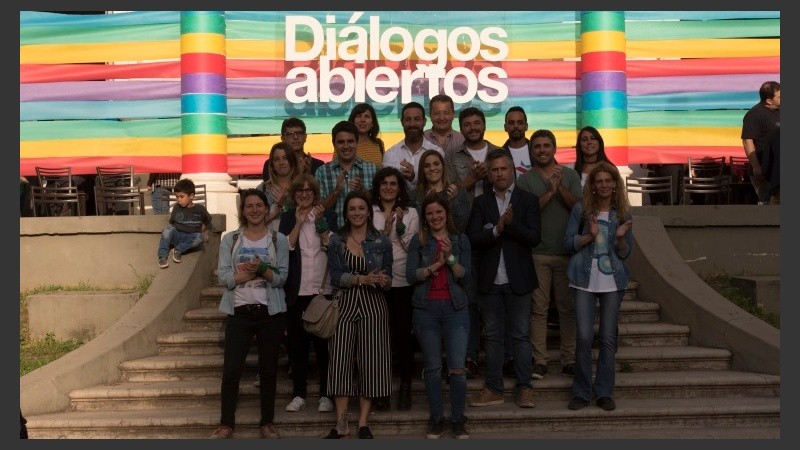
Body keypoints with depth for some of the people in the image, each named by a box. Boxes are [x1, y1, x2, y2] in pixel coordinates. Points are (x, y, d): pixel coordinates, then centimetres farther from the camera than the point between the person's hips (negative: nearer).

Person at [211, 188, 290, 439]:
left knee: (268, 370, 9)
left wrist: (262, 269, -23)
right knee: (231, 369, -2)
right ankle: (226, 424, 11)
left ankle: (267, 423, 20)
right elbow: (223, 277, -6)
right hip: (239, 312, 0)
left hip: (271, 312, 0)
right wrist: (250, 273, -17)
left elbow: (282, 278, -6)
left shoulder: (279, 240, 3)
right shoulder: (230, 239, 4)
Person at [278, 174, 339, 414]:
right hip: (297, 292, 1)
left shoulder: (327, 215, 6)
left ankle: (326, 394, 12)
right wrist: (299, 223, -11)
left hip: (323, 289, -1)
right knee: (297, 343, 6)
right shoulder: (288, 218, 9)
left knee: (324, 343, 3)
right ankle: (299, 394, 16)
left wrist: (321, 223, -14)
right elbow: (285, 248, -6)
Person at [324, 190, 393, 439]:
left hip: (373, 306, 0)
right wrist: (362, 279, -18)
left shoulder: (382, 242, 5)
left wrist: (383, 281, -19)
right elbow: (335, 277, -4)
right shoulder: (336, 241, 5)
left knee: (370, 362, 0)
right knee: (340, 361, -3)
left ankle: (363, 423, 9)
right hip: (344, 305, 0)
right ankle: (341, 423, 5)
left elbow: (388, 280, 4)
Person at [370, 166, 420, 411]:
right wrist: (387, 227, -13)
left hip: (403, 282, 0)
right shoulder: (370, 212, 4)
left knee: (404, 334, 3)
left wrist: (400, 226, -11)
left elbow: (412, 247, 1)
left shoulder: (410, 212, 7)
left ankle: (405, 388, 15)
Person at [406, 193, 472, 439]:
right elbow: (411, 275, -5)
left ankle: (458, 420, 10)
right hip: (426, 309, 0)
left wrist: (450, 258, -15)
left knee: (458, 368, -4)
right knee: (432, 368, 7)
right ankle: (436, 418, 18)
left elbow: (465, 275, -1)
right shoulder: (419, 240, 4)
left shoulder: (460, 239, 6)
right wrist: (436, 264, -15)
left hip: (456, 308, 0)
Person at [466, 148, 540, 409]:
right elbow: (473, 238, -5)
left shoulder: (528, 200, 2)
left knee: (521, 335, 4)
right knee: (493, 336, 9)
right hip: (490, 280, 2)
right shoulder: (481, 202, 7)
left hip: (518, 280, -2)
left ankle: (524, 388, 13)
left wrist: (510, 223, -19)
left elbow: (534, 237, -8)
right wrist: (496, 229, -20)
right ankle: (493, 389, 16)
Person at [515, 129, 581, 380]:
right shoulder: (525, 180, 4)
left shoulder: (570, 175, 8)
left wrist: (560, 187, -16)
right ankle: (539, 360, 6)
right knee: (538, 308, 0)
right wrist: (550, 191, -15)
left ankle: (569, 359, 13)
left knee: (568, 307, 5)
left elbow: (578, 207, -4)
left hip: (567, 252, 1)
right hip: (538, 253, -1)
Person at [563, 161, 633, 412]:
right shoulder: (581, 209, 1)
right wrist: (590, 235, -15)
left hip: (613, 281, 2)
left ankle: (604, 392, 16)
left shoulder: (623, 213, 6)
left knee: (608, 338, 4)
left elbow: (626, 253, 6)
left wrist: (621, 238, -14)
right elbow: (568, 243, 0)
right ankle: (581, 391, 8)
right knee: (585, 337, -6)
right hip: (585, 280, -2)